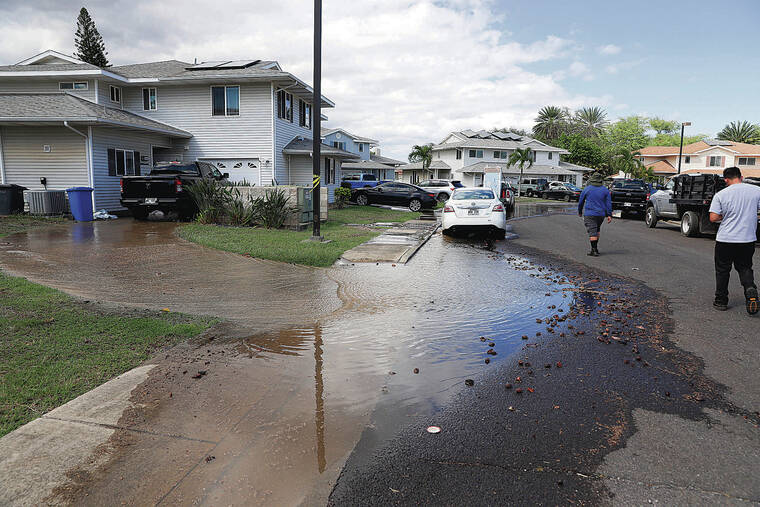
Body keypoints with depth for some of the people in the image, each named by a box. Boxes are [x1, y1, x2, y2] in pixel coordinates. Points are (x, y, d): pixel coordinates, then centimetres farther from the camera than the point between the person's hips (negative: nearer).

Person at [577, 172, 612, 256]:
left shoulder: (587, 189, 0)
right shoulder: (605, 190, 6)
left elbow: (581, 201, 8)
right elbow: (609, 203, 2)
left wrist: (580, 212, 22)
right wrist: (609, 215, 2)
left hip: (590, 214, -4)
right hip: (601, 214, 4)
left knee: (592, 232, -6)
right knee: (597, 230, 21)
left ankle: (594, 250, -11)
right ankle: (595, 248, 23)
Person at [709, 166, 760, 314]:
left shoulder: (720, 195, -7)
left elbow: (713, 218, -12)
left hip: (725, 239, -2)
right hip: (748, 238, 2)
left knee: (722, 270, 11)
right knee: (745, 268, 17)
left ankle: (721, 301, 18)